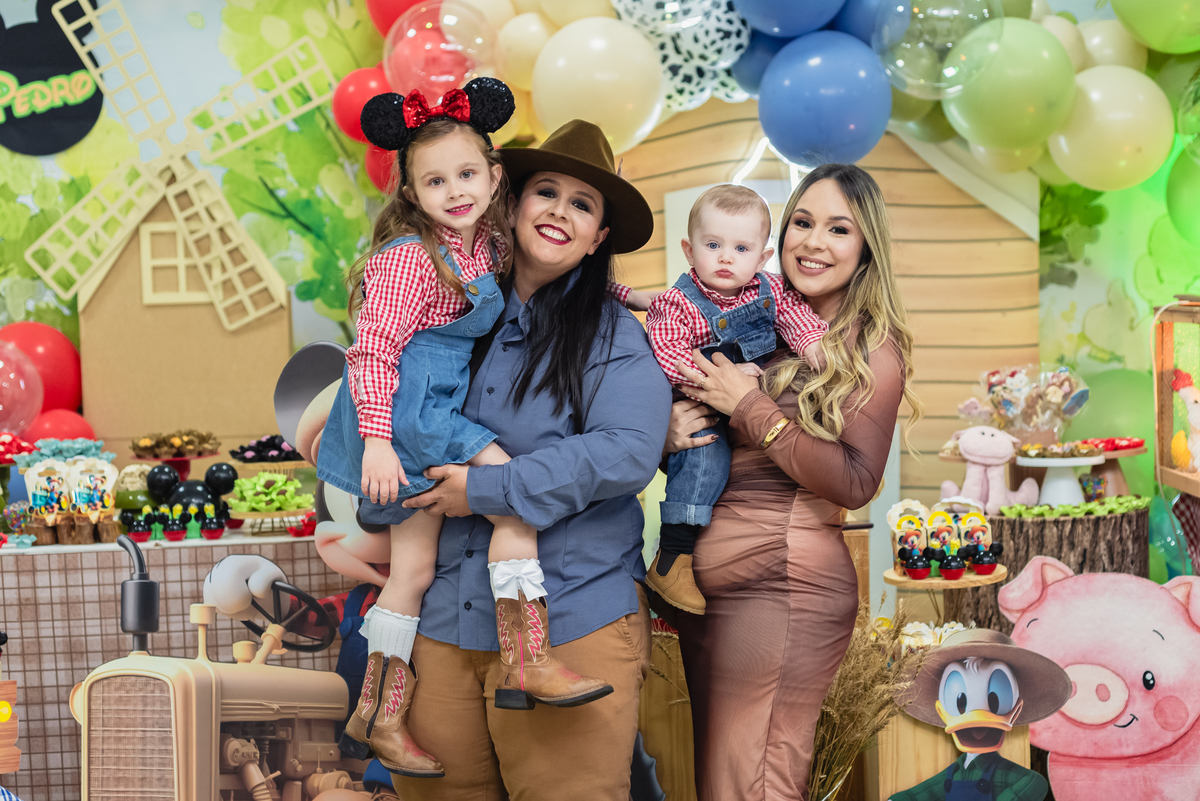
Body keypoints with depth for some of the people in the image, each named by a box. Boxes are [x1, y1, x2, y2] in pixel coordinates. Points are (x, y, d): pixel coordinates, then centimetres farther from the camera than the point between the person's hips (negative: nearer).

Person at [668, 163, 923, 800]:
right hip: (704, 579, 7)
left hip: (783, 584, -7)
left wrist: (749, 406, -16)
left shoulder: (872, 349, -4)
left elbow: (854, 483, -16)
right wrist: (669, 432, -6)